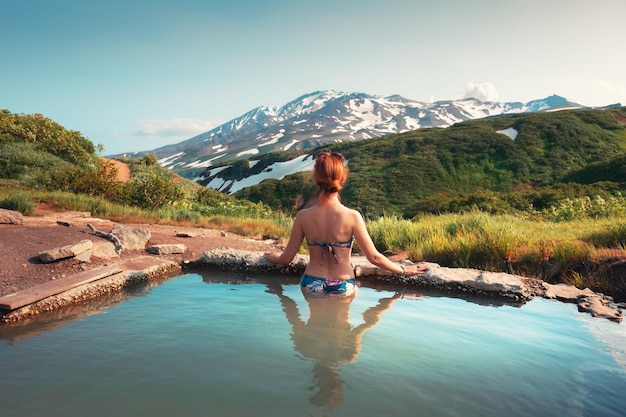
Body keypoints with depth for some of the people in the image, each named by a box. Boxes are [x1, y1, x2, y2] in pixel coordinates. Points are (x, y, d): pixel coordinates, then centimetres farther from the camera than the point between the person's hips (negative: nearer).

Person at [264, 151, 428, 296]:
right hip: (343, 287, -2)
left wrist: (275, 257, 21)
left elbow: (287, 258, -2)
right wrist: (403, 270, 3)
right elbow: (374, 257, -12)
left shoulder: (303, 216, -12)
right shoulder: (352, 216, -18)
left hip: (312, 284, 2)